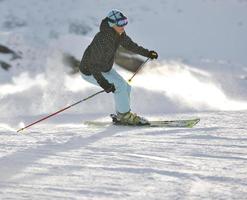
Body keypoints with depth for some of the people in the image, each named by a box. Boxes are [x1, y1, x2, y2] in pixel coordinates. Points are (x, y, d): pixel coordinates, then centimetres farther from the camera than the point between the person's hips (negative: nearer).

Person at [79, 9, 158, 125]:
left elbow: (129, 45, 8)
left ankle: (121, 116, 20)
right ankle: (125, 115, -2)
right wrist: (103, 83, -43)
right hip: (90, 72, -8)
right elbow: (93, 66, -35)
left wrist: (147, 53, 8)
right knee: (120, 86, -18)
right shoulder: (102, 40, -37)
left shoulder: (119, 34, -13)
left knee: (126, 88, 5)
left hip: (105, 68, 9)